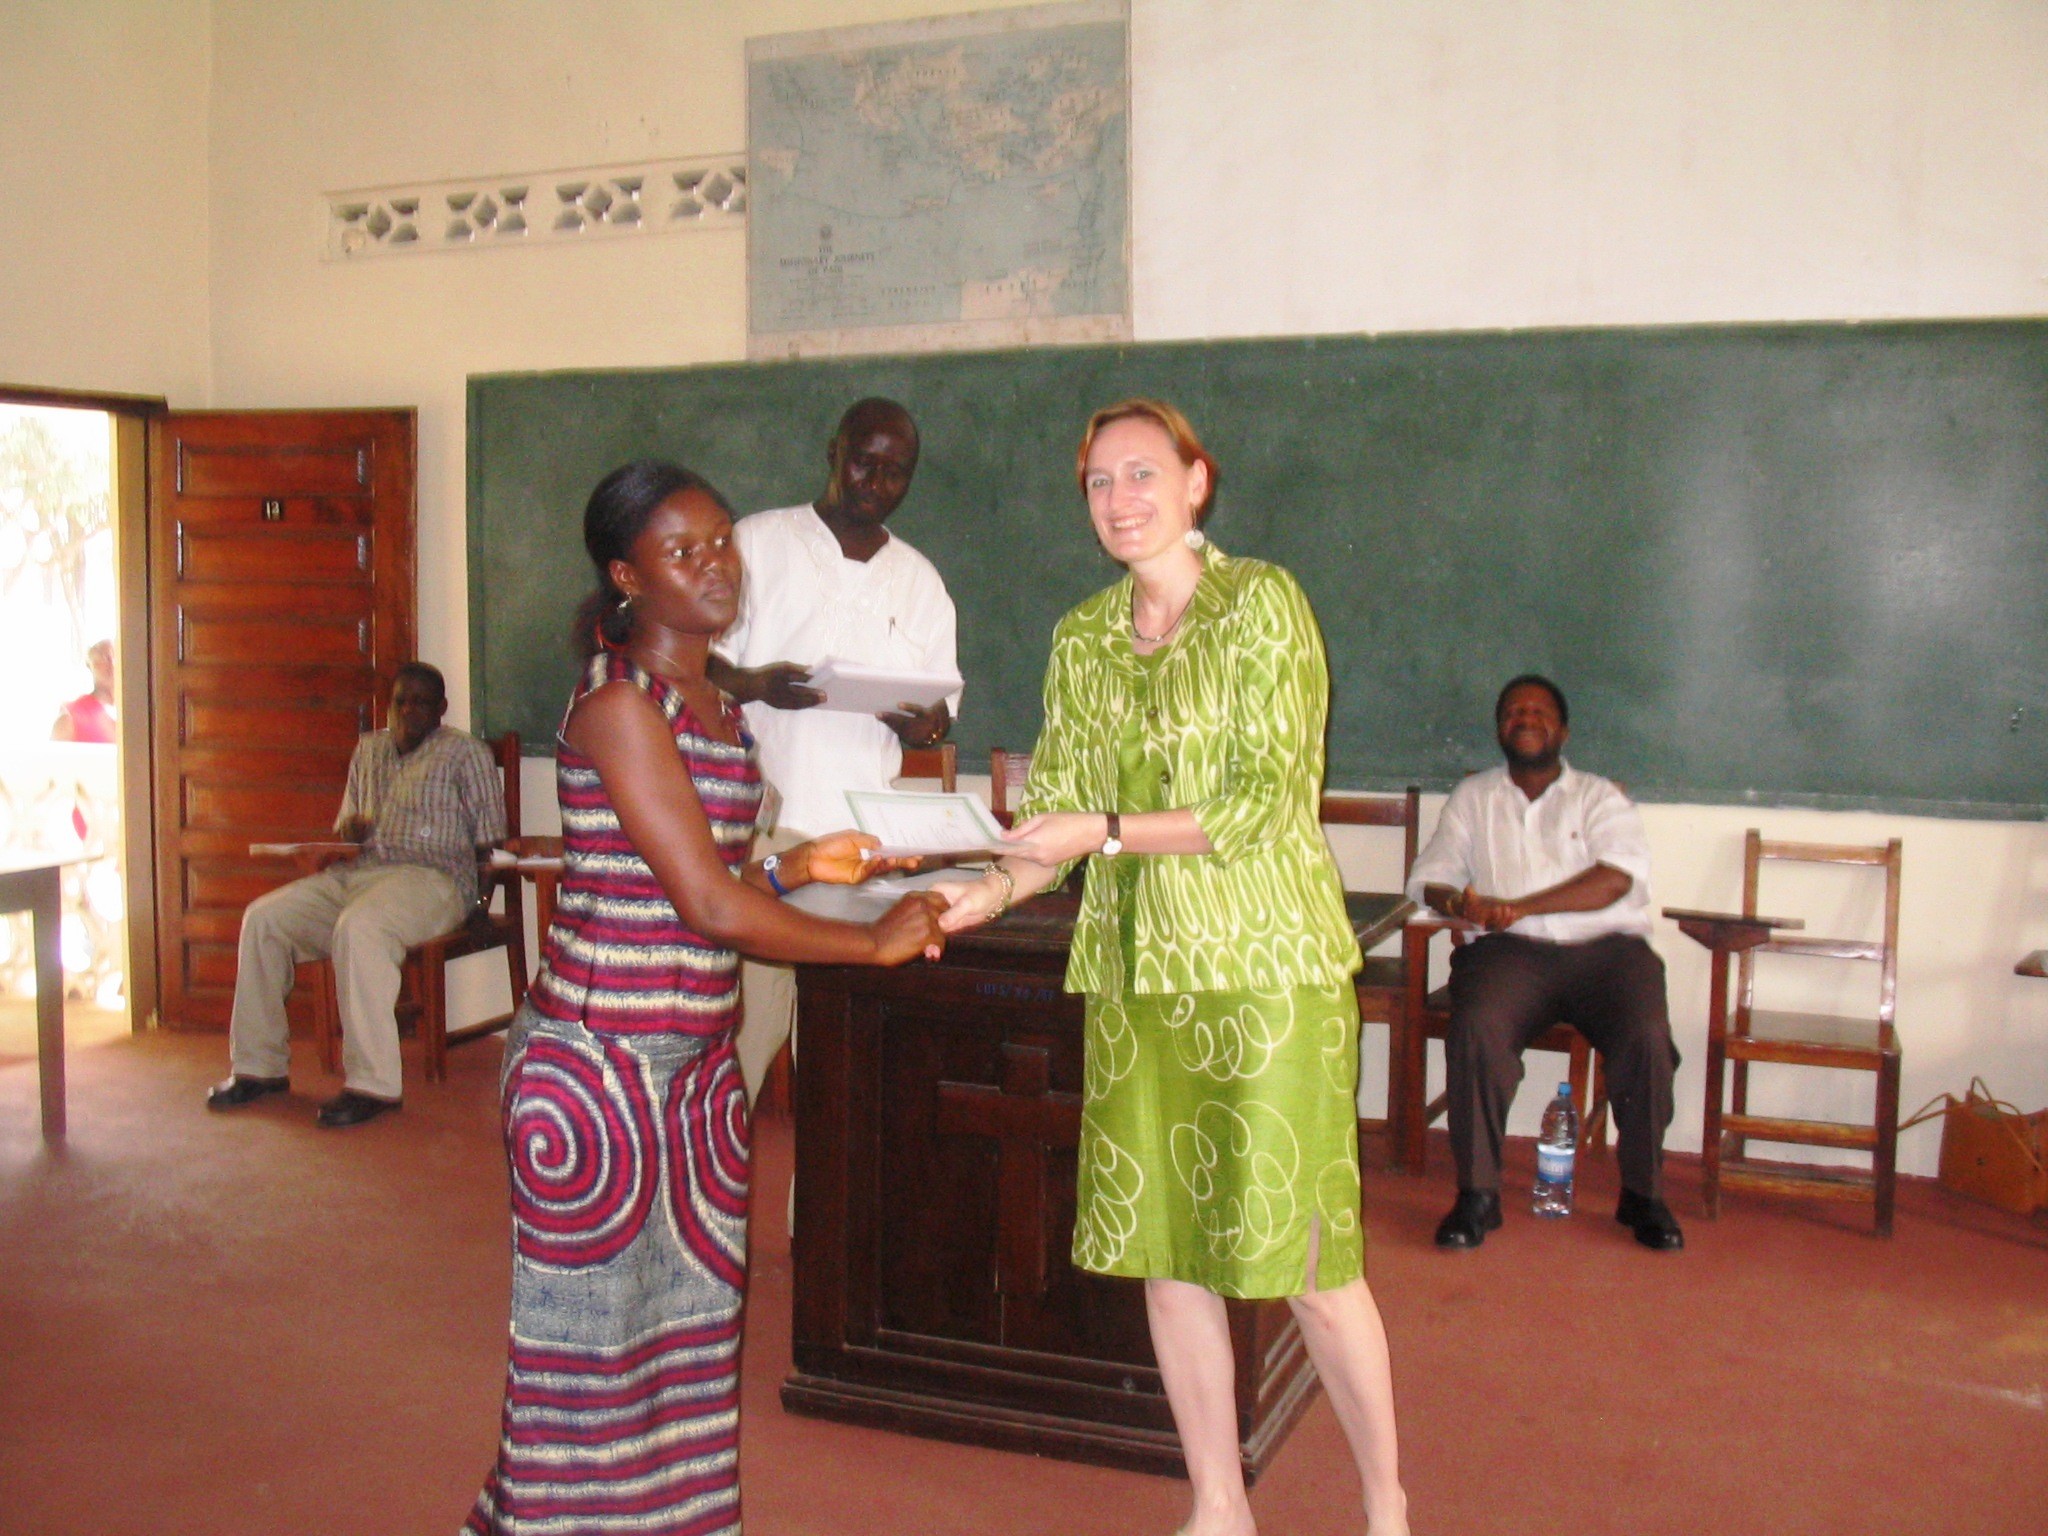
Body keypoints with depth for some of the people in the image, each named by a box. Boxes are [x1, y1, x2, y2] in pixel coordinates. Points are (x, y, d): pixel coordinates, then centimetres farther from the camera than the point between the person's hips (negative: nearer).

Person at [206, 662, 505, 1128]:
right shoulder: (368, 749, 23)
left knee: (358, 927, -36)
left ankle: (374, 1083, -33)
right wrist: (346, 836, 4)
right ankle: (261, 1066, -3)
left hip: (429, 879, -7)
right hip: (354, 873, 7)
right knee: (263, 917, -12)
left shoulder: (465, 752, 5)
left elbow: (488, 840, 0)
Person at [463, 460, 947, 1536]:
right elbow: (708, 908, -20)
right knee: (597, 1327, 5)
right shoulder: (617, 707, -17)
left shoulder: (713, 704, 11)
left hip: (694, 1063, 9)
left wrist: (794, 868, 2)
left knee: (688, 1316, 16)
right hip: (599, 1065, -9)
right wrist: (874, 943, -12)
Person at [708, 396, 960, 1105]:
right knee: (747, 1002, -7)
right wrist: (752, 684, -17)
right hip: (758, 824, -3)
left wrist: (925, 723, -5)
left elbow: (943, 700, 19)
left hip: (864, 834, 3)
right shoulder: (758, 542, 7)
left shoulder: (919, 580, 18)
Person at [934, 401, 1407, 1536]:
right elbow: (1054, 813, 11)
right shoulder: (1082, 641, 10)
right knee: (1164, 1249, 10)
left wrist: (1105, 831, -16)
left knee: (1302, 1255, 0)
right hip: (1136, 975, 5)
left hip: (1263, 968, -5)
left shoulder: (1261, 603, -5)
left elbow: (1265, 803, -13)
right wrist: (984, 894, -7)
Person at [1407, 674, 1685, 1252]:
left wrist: (1520, 907, -15)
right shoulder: (1473, 797, 22)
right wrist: (1460, 903, -13)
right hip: (1512, 951, 0)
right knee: (1475, 1030, -31)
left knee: (1647, 1037, -28)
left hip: (1605, 948, 0)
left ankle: (1643, 1193, -9)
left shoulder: (1600, 797, 15)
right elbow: (1427, 878, 12)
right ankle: (1477, 1193, -20)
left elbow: (1617, 878, -4)